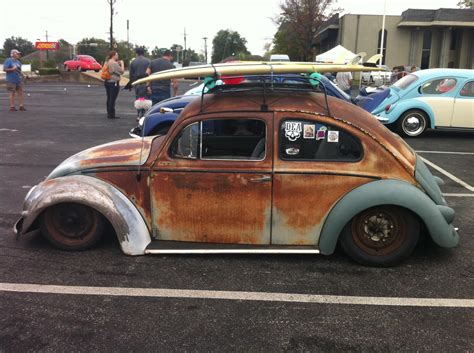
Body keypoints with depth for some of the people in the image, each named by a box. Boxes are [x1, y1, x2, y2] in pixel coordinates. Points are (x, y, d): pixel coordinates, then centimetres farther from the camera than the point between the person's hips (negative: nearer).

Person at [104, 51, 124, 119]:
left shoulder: (107, 62, 12)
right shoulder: (114, 63, -15)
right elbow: (121, 71, -12)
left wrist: (118, 64, 13)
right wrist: (122, 64, 2)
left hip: (107, 82, 9)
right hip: (114, 82, -9)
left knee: (109, 98, 14)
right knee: (112, 99, -6)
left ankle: (109, 113, 19)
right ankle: (112, 114, -4)